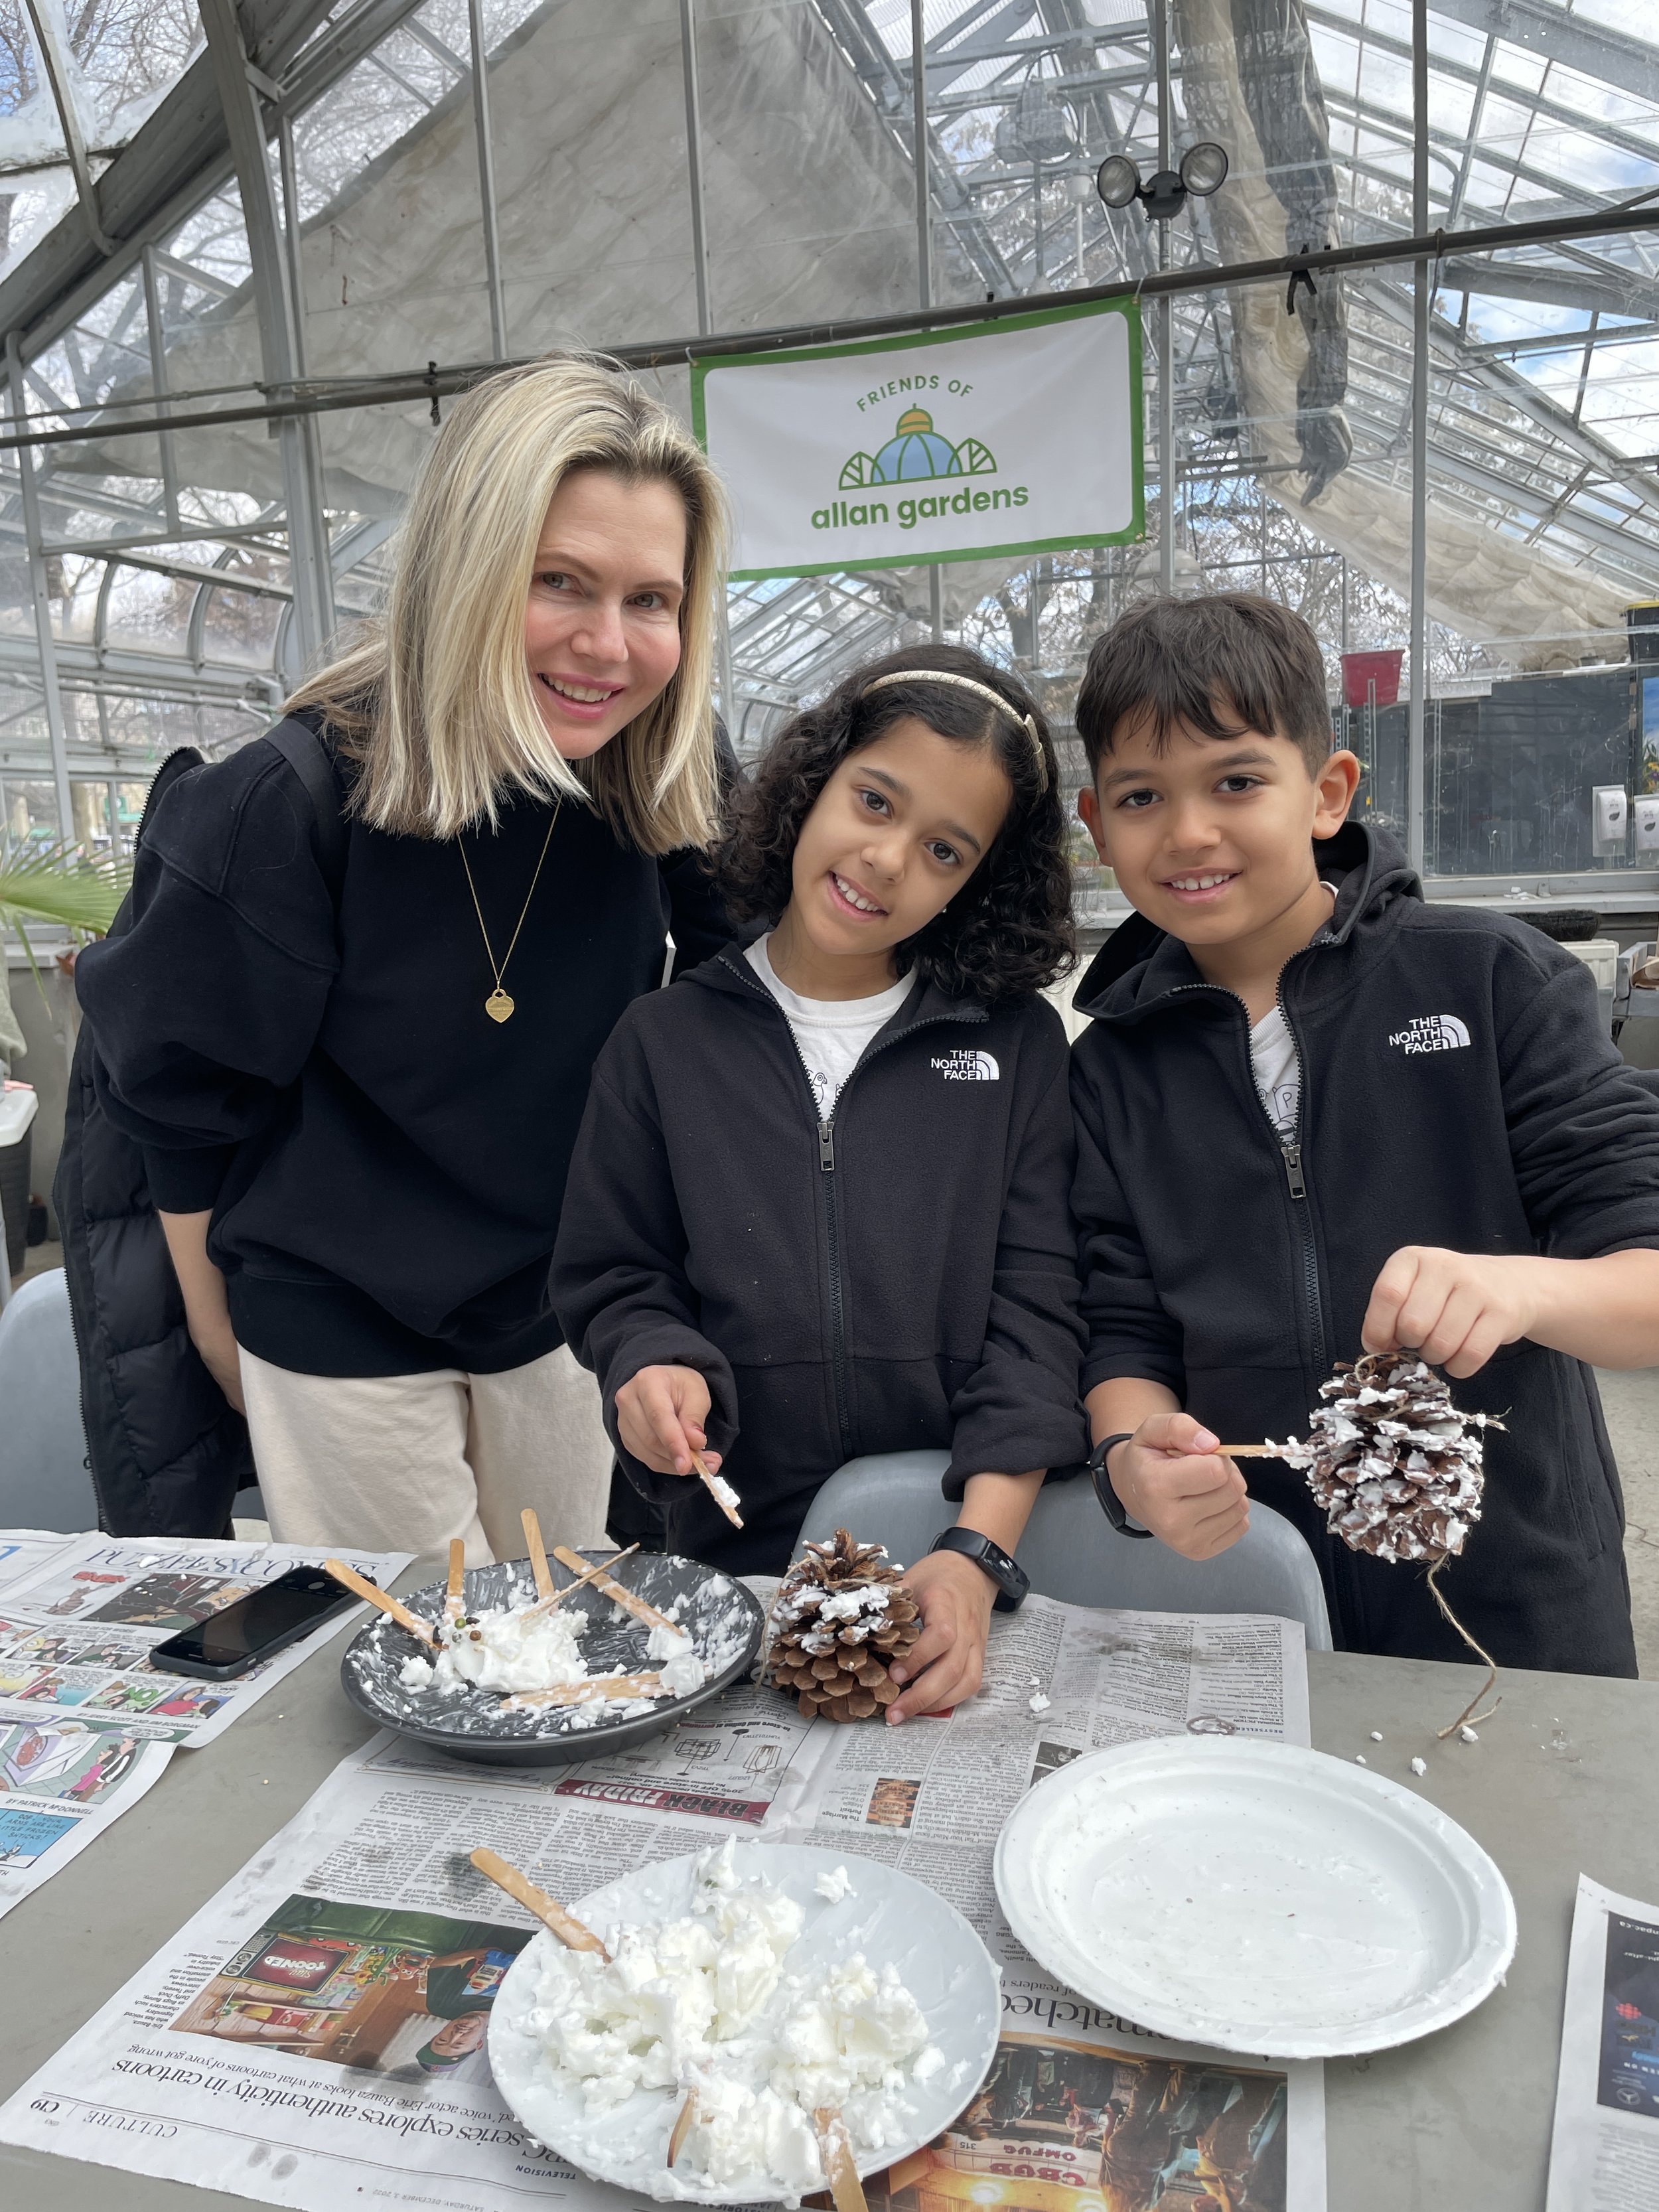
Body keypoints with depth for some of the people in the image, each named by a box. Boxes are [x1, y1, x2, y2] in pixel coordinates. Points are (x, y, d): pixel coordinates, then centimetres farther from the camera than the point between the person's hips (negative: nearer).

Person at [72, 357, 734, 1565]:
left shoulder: (666, 795, -12)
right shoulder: (280, 809, -23)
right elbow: (181, 1101, -10)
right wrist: (219, 1331, 0)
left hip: (563, 1315, 4)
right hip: (339, 1329, -3)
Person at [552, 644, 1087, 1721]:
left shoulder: (1019, 1044, 3)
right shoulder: (664, 1043, 6)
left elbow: (1036, 1310, -2)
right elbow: (616, 1279, 10)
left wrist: (980, 1551, -13)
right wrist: (656, 1365, -12)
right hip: (736, 1556, 2)